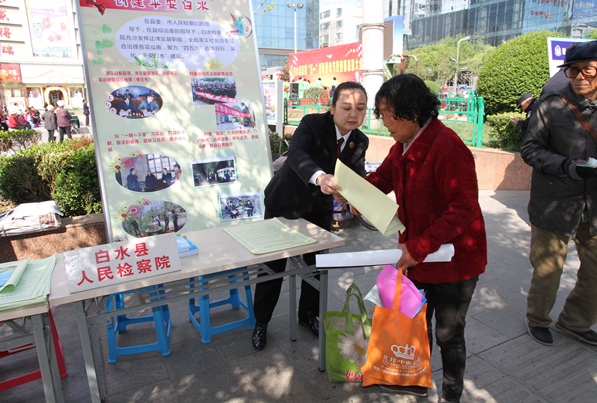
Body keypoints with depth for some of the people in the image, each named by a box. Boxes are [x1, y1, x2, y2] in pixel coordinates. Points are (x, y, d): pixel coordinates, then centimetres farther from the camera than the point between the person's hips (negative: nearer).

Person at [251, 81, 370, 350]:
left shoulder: (360, 142, -6)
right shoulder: (313, 124, -22)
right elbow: (296, 153, -41)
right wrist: (319, 177, -60)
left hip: (320, 209, 5)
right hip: (286, 203, -4)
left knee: (317, 263, 13)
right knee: (274, 265, 5)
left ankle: (308, 314, 39)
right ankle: (261, 322, 26)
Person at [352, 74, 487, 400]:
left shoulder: (447, 147, -26)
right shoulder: (403, 146, 2)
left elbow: (463, 209, -28)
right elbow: (383, 177, 15)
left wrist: (419, 247, -29)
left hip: (453, 258, -8)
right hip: (417, 255, 8)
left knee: (447, 332, 12)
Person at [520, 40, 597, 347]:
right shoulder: (551, 106, -5)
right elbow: (530, 149, -5)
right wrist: (565, 166, -19)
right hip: (555, 204, -4)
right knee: (547, 269, 5)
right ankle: (537, 319, 32)